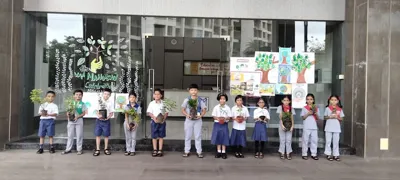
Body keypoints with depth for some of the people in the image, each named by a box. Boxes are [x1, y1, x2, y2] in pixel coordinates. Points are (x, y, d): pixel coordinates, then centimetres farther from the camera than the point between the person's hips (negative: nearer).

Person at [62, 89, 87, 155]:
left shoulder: (82, 104, -2)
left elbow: (84, 113, -6)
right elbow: (68, 112, 8)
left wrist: (77, 117, -20)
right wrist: (68, 115, -14)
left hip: (79, 120, -2)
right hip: (71, 120, 2)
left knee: (79, 135, 2)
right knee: (70, 135, 9)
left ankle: (79, 149, 11)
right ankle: (68, 149, 16)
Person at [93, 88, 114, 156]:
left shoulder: (110, 102, -5)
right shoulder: (99, 100, -1)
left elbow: (111, 113, -3)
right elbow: (96, 110, 2)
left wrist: (107, 117, -21)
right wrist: (98, 115, -18)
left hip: (106, 121, -1)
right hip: (99, 120, 1)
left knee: (106, 135, 6)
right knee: (98, 135, 3)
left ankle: (106, 149, 18)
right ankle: (97, 150, 10)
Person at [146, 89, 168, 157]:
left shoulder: (163, 103, 2)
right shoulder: (151, 103, 2)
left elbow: (166, 112, 3)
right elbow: (149, 112, -2)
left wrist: (164, 118, -14)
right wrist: (154, 117, -18)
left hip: (162, 121, 0)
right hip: (154, 121, 0)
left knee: (161, 136, 5)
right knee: (154, 136, 5)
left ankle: (160, 150, 13)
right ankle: (155, 150, 14)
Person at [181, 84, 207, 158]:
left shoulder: (200, 100, -1)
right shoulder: (186, 100, -1)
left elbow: (204, 110, 1)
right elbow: (183, 110, 1)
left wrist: (200, 116, -17)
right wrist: (187, 115, -16)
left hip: (198, 120, 0)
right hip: (189, 120, 0)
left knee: (198, 136, 4)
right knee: (188, 136, 7)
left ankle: (199, 151, 11)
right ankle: (186, 151, 16)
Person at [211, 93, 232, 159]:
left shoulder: (227, 108, 0)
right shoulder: (216, 107, 1)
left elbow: (229, 117, 0)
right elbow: (213, 116, 0)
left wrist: (225, 118, -20)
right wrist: (217, 118, -18)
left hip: (224, 124, -1)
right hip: (217, 124, 1)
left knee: (224, 138, 2)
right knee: (218, 138, 6)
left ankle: (223, 152, 10)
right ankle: (219, 152, 16)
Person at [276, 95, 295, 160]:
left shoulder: (291, 108, 6)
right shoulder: (280, 107, -1)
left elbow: (292, 118, 5)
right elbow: (280, 117, -6)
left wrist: (292, 126, -6)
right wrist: (282, 125, -16)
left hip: (289, 126, 2)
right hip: (282, 126, -2)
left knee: (289, 140, 3)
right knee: (282, 140, 3)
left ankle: (288, 153, 9)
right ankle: (282, 153, 10)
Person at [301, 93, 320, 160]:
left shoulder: (316, 108, 8)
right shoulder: (304, 108, 0)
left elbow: (317, 118, 8)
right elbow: (303, 117, -2)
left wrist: (315, 113, -10)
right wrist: (308, 113, -15)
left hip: (314, 127, 3)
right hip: (306, 127, -3)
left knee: (314, 140, 4)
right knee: (305, 140, 1)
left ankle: (313, 154, 12)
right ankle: (304, 154, 7)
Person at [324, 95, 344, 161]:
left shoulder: (340, 109, 3)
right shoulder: (327, 108, -1)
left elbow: (341, 119, 6)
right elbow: (325, 117, 5)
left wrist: (337, 117, -13)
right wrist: (330, 117, -14)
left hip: (337, 128, 1)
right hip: (329, 128, -1)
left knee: (336, 142, 6)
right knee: (328, 141, 3)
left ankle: (336, 155, 13)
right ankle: (328, 154, 11)